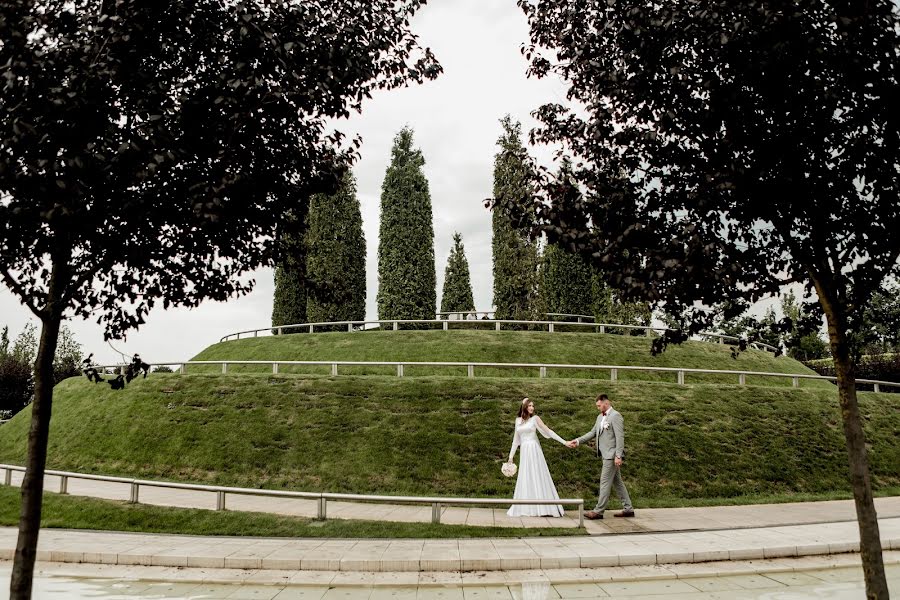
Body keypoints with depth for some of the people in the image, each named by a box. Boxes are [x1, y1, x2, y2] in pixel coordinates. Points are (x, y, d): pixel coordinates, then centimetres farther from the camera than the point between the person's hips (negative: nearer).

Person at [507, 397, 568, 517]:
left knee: (538, 478, -4)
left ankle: (543, 508, -2)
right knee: (525, 480, 5)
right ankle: (526, 509, 9)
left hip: (534, 451, -4)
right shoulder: (518, 420, 13)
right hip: (524, 453, 4)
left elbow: (548, 431, -2)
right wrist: (511, 456, 15)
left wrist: (564, 442, -9)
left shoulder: (535, 418, 1)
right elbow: (516, 439, 17)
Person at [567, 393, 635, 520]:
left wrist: (618, 456, -22)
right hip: (607, 455, 9)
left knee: (605, 482, -6)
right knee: (617, 482, 13)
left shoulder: (615, 416, -13)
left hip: (612, 455, -9)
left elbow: (620, 437, -18)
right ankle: (628, 509, 20)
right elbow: (593, 432, 18)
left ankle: (598, 511, -3)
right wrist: (578, 441, 9)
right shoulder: (600, 417, 15)